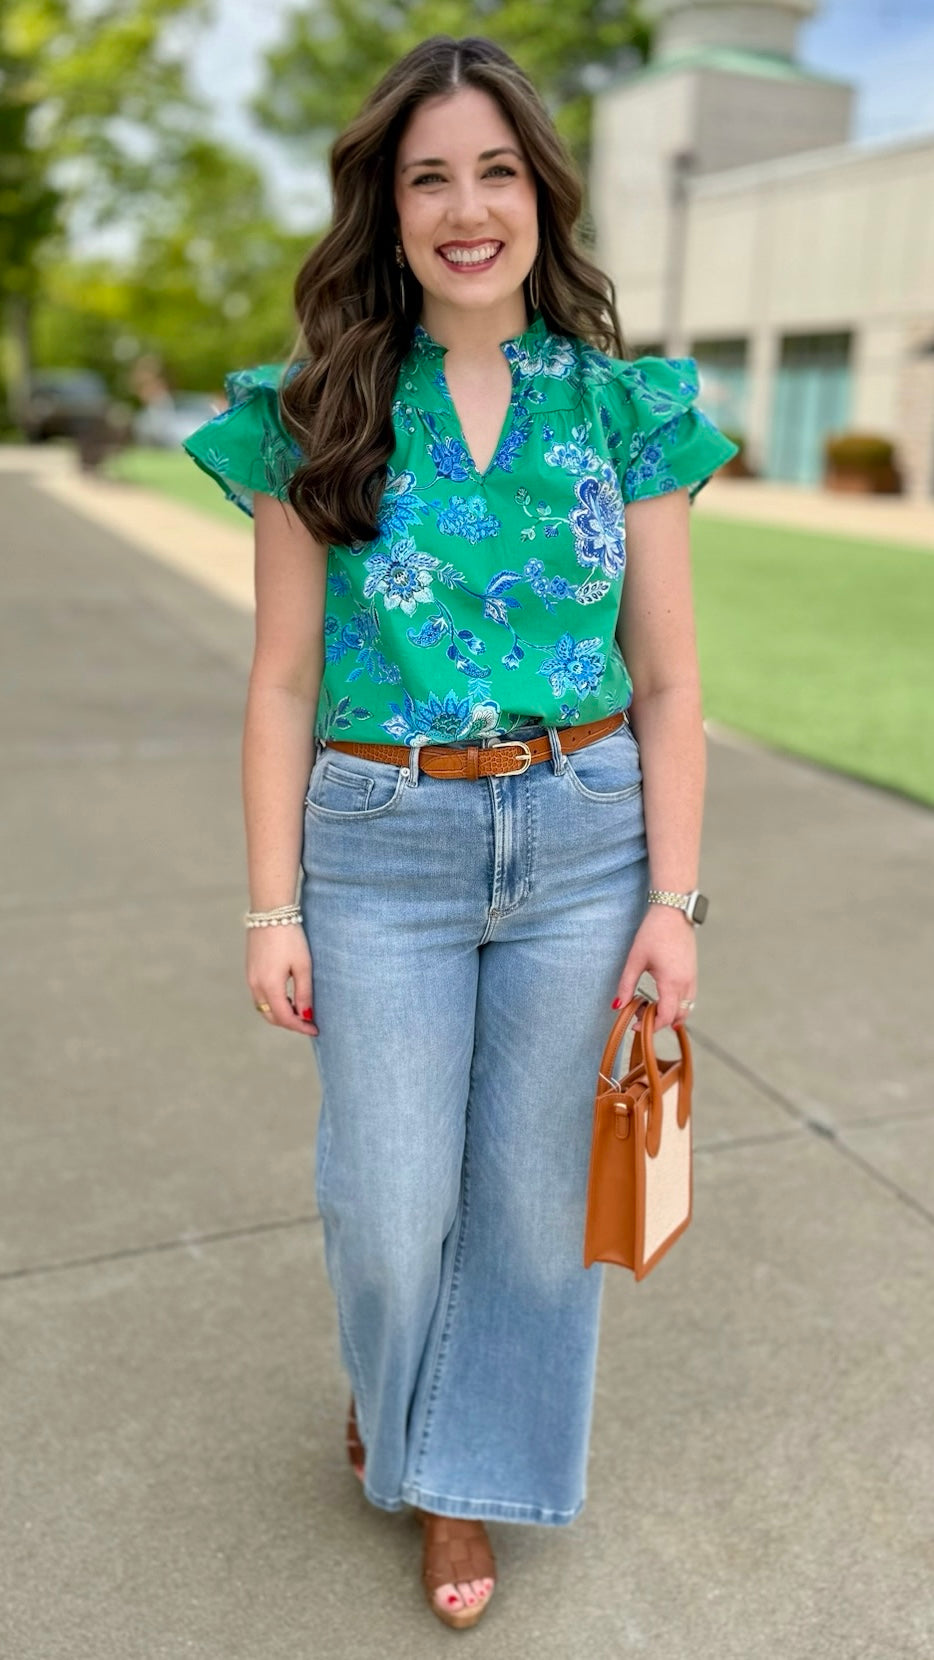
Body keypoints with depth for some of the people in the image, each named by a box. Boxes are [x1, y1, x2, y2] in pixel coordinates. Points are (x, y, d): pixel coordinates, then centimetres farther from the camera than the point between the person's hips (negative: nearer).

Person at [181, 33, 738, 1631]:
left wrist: (671, 899, -5)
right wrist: (273, 909, -4)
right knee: (388, 1203, 8)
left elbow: (666, 681, 1)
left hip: (584, 839, 1)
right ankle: (387, 1387, 45)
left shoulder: (629, 408, 1)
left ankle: (463, 1482, 38)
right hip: (386, 848, 0)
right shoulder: (318, 418, 0)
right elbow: (284, 681, 0)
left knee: (533, 1186, 11)